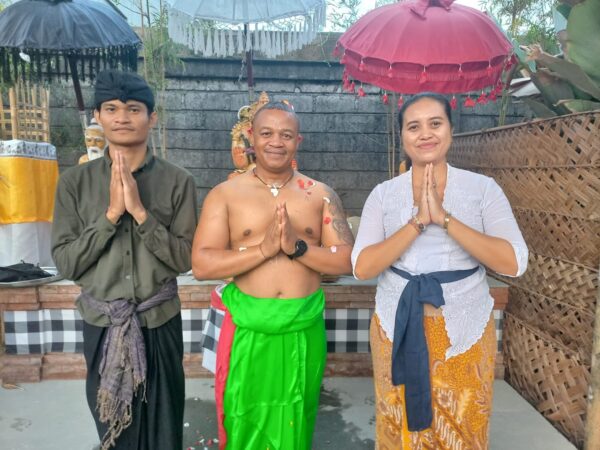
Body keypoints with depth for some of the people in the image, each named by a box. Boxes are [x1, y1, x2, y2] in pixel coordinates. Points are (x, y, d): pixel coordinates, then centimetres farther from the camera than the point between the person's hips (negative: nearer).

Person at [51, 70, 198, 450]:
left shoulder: (177, 181, -8)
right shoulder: (75, 181, -4)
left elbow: (184, 259, -11)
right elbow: (65, 263, -8)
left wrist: (140, 212, -22)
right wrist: (111, 213, -19)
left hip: (160, 323, -1)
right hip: (102, 325, 1)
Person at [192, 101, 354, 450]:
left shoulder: (322, 195, 1)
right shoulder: (225, 194, -3)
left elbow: (347, 261, -4)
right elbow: (202, 265, -11)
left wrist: (297, 246, -19)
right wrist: (264, 248, -21)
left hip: (304, 329, 2)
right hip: (248, 330, -1)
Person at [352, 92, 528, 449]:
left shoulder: (483, 188, -4)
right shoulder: (383, 194, -2)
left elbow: (513, 263, -15)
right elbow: (362, 267, -12)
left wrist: (444, 218, -22)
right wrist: (418, 221, -21)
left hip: (464, 332, 0)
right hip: (398, 330, 1)